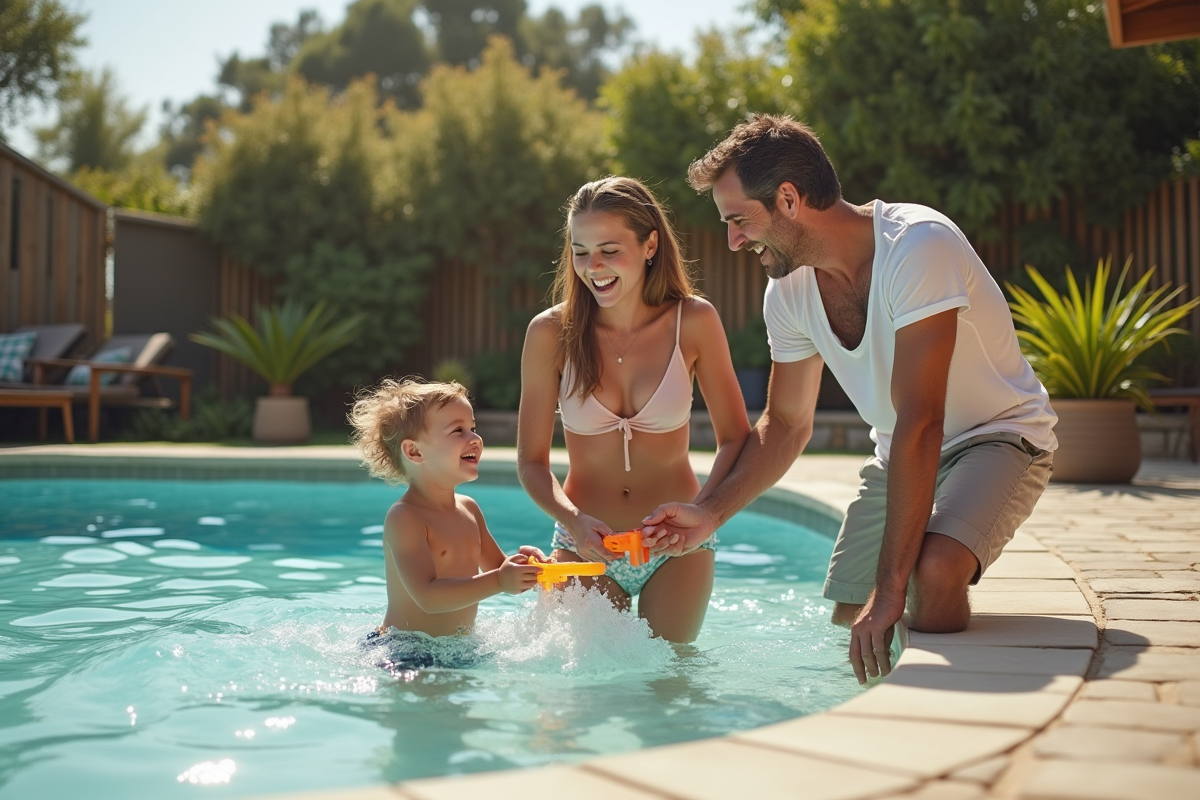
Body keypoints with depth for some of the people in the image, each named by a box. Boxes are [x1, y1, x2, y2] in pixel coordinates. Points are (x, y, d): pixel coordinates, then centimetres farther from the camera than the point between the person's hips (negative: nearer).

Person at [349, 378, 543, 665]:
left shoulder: (469, 509, 9)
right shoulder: (403, 518, -16)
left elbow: (495, 567, 19)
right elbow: (428, 596, -26)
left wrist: (521, 565, -4)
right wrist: (498, 582, -32)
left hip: (460, 649, 7)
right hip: (405, 652, -7)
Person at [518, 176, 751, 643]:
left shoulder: (693, 322, -9)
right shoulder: (551, 333, -10)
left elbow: (735, 439, -6)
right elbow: (531, 460, -6)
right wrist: (573, 520, -24)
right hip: (585, 544, 0)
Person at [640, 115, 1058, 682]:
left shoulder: (918, 247, -31)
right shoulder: (788, 289, -8)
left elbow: (920, 423, -35)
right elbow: (786, 424, 4)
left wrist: (889, 588, -36)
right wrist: (710, 513, -12)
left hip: (998, 435, -7)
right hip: (900, 454, 7)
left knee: (933, 569, -33)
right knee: (848, 623, 1)